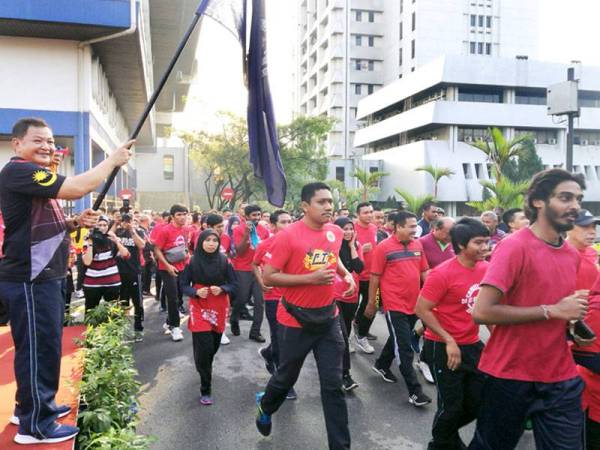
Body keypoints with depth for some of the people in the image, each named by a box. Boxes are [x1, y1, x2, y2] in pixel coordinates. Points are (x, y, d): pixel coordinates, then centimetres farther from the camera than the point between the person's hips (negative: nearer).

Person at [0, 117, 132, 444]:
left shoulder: (35, 176, 19)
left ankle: (30, 406, 34)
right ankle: (35, 425, 11)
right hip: (29, 279, -10)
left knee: (41, 345, 19)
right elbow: (76, 188, -28)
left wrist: (76, 223, 5)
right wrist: (113, 160, -16)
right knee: (39, 347, -2)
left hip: (43, 276, 11)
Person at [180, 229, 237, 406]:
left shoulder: (224, 260, -7)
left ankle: (205, 369, 48)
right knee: (203, 348, -8)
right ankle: (205, 390, 5)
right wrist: (196, 292, -20)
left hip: (219, 309, 2)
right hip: (199, 308, -2)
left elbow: (234, 284, -1)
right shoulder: (192, 261, -8)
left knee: (214, 345, 15)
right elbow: (184, 285, -1)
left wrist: (221, 289, -20)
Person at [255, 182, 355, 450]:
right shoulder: (288, 236, -18)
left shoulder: (336, 232, 0)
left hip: (328, 317, 4)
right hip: (295, 320, -4)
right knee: (287, 376, 17)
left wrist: (346, 274, 2)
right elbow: (268, 277, -17)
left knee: (333, 385, 6)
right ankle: (265, 406, 51)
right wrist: (310, 278, -24)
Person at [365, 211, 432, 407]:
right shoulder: (384, 247, -12)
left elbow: (424, 272, 11)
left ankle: (381, 365, 44)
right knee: (404, 348, -2)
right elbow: (375, 277, -7)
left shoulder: (418, 245, 3)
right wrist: (371, 303, -4)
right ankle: (414, 391, 5)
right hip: (394, 305, -6)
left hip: (414, 304, 6)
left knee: (399, 340, 22)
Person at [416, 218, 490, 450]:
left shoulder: (486, 269, -1)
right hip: (444, 348, -6)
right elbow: (422, 310, -19)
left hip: (473, 345, 7)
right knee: (451, 405, 5)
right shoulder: (442, 273, -21)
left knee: (480, 402, 14)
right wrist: (449, 341, -19)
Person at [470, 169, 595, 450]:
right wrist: (553, 311, -21)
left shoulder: (573, 255, 6)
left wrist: (573, 321, 0)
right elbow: (481, 312, -23)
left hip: (562, 379, 6)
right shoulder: (514, 246, -17)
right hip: (511, 376, -6)